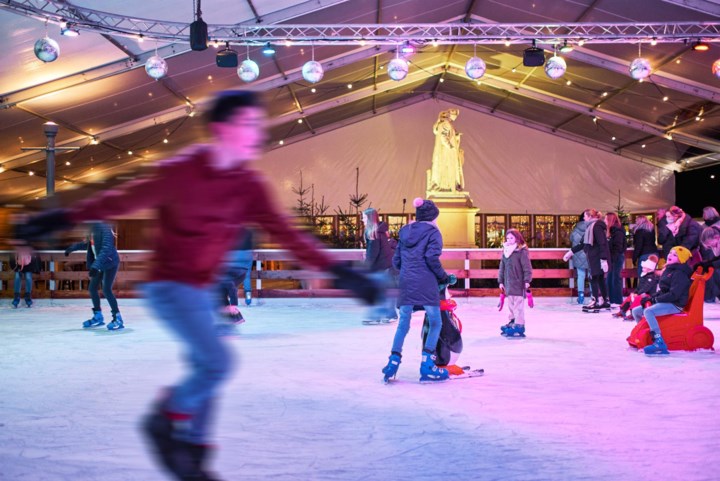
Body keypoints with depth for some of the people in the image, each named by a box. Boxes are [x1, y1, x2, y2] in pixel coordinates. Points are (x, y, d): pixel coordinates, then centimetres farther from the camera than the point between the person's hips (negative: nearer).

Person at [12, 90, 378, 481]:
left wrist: (338, 271, -7)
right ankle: (165, 419, 9)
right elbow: (123, 199, -12)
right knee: (216, 363, -16)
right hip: (169, 284, -7)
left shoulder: (251, 186, -2)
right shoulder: (182, 171, -19)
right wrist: (62, 219, -14)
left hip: (203, 288, 7)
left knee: (206, 369, 12)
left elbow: (286, 235, -2)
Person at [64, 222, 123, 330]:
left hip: (110, 263, -9)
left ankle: (118, 319, -8)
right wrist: (72, 248, 22)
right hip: (99, 264, 9)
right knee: (92, 288, 10)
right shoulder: (92, 230, 2)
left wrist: (95, 266, -39)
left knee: (106, 290, -16)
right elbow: (88, 244, 22)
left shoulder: (104, 229, -24)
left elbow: (106, 249, -32)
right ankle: (98, 317, 25)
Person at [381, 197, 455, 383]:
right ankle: (427, 367, 0)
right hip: (426, 284, -5)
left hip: (406, 284, 5)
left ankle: (393, 362, 6)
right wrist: (444, 277, -2)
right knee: (435, 323, 5)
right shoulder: (432, 232, -2)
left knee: (403, 324, 14)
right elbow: (432, 258, -14)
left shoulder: (405, 232, 15)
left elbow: (396, 261, 14)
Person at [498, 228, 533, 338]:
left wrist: (527, 280, -14)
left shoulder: (522, 251, -8)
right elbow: (502, 268, 16)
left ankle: (519, 326, -5)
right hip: (508, 284, 7)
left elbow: (527, 267, -10)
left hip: (518, 284, -7)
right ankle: (512, 321, 24)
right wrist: (501, 281, 14)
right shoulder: (505, 251, 12)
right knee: (511, 305, 14)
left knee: (518, 305, -6)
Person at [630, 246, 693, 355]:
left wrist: (656, 299, -19)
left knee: (648, 311, -34)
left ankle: (659, 343, -40)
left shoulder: (680, 274, -14)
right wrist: (651, 298, 3)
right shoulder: (668, 271, 16)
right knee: (636, 311, 9)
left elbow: (674, 294, -23)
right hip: (664, 301, 10)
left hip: (675, 305, -10)